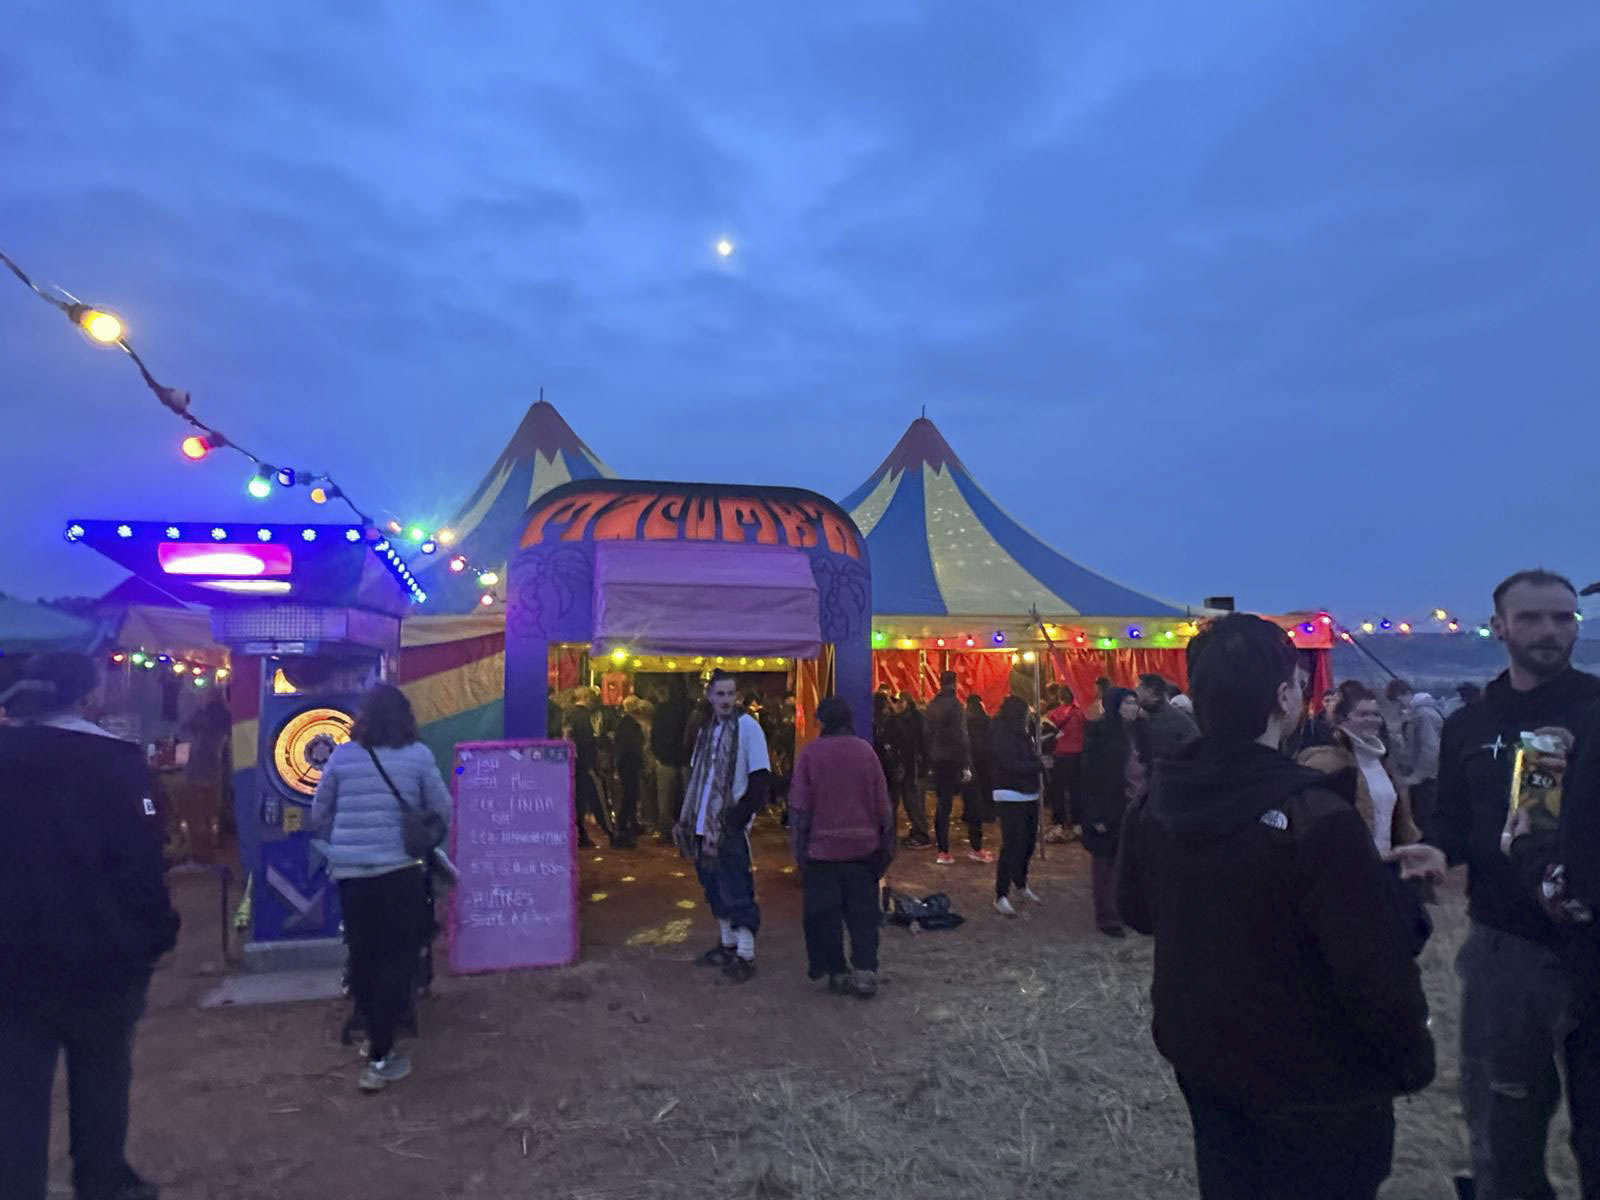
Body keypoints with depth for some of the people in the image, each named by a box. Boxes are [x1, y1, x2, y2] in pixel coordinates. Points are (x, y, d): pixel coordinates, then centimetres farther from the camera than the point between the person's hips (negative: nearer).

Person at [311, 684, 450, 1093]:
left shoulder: (341, 756, 2)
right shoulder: (418, 755, -5)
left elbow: (318, 816, 11)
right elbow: (443, 812, 1)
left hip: (350, 871, 3)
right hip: (398, 868, -3)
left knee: (362, 955, 17)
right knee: (397, 958, 5)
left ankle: (374, 1037, 31)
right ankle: (380, 1058, 5)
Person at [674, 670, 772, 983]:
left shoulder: (748, 726, -10)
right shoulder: (706, 729, 10)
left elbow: (761, 781, -14)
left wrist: (735, 820, -18)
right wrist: (688, 818, 8)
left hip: (730, 828, -7)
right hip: (704, 826, 7)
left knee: (737, 893, -2)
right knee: (716, 890, 16)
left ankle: (745, 955, 8)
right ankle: (728, 944, 31)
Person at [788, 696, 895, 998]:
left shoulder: (810, 753, -6)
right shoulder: (865, 751, -2)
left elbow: (799, 806, -6)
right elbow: (883, 802, -1)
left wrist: (798, 846, 1)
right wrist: (887, 842, 8)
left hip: (823, 847, -1)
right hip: (862, 845, 2)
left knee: (825, 914, 10)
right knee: (863, 913, 8)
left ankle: (837, 972, 14)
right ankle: (865, 973, 3)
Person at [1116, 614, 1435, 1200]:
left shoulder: (1156, 802, -7)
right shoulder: (1317, 820, -28)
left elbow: (1137, 910, 7)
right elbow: (1377, 969, -24)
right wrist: (1412, 1062, -8)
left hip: (1201, 1057, 6)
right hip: (1312, 1081, -5)